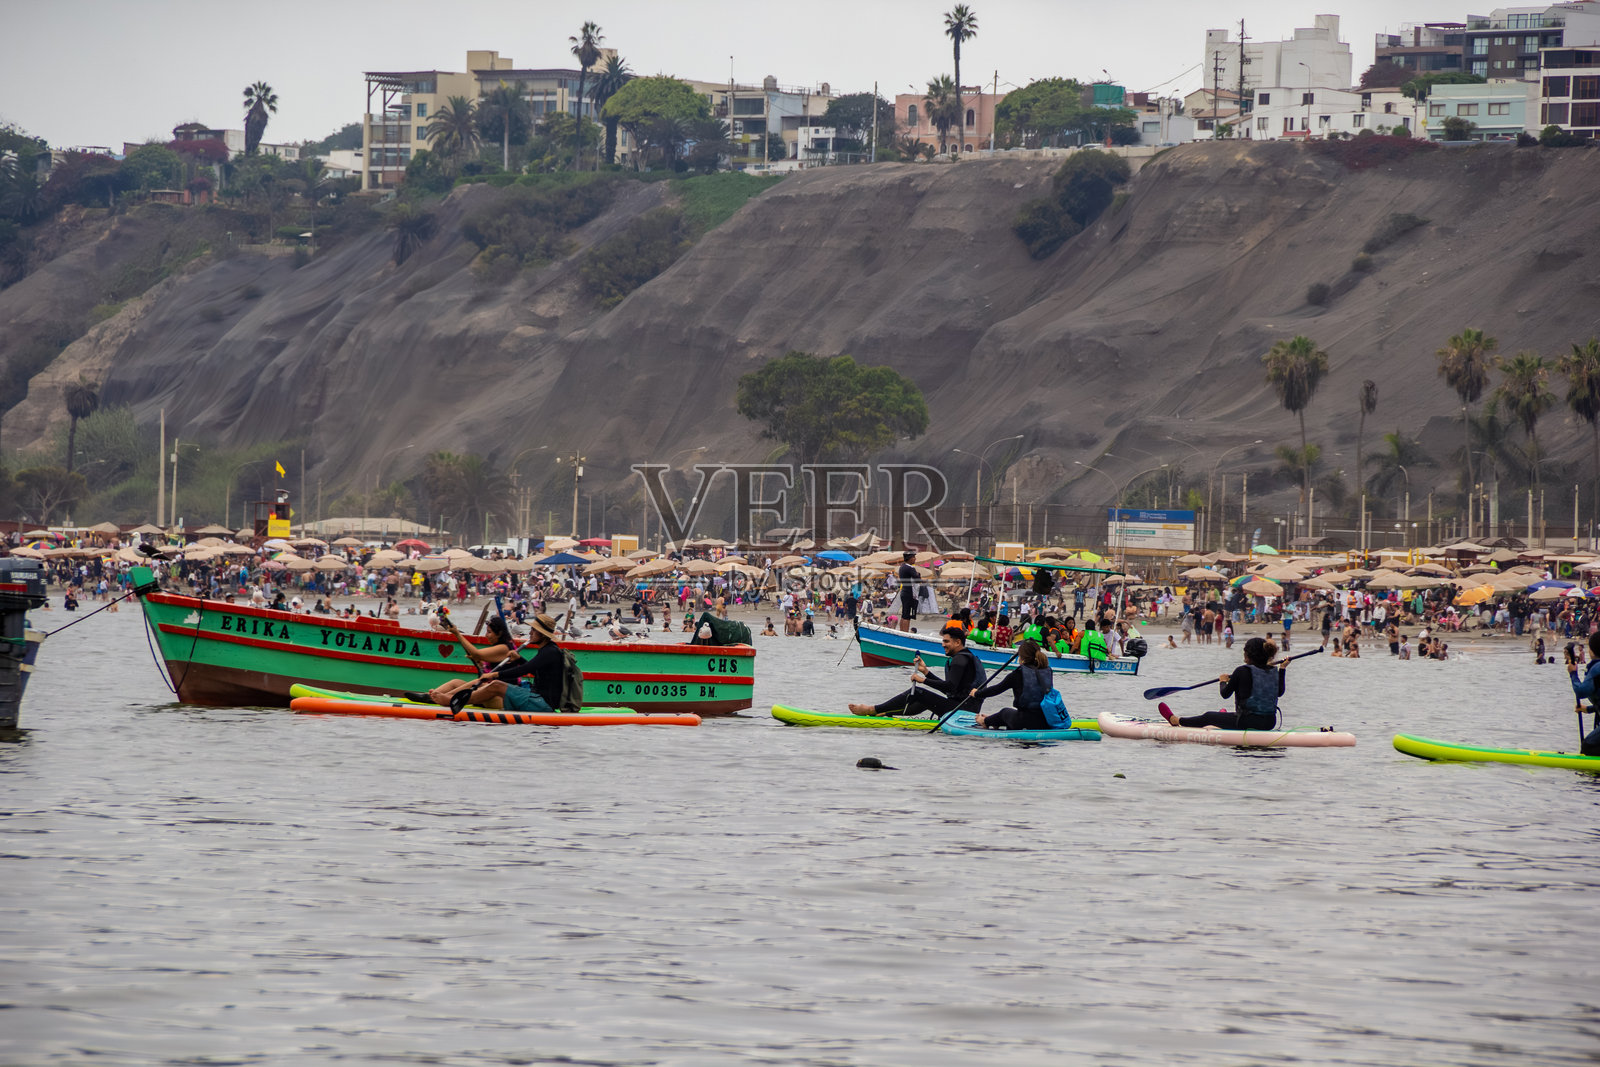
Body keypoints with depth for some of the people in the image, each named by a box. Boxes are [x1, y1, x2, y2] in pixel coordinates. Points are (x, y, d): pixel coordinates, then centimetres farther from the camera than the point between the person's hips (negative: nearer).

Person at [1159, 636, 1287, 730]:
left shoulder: (1242, 671, -15)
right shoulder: (1274, 673, 2)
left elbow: (1225, 694, -5)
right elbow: (1280, 692, 20)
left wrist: (1223, 681, 17)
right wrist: (1282, 669, 29)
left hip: (1247, 722, -6)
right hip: (1270, 723, 6)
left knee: (1208, 717, 17)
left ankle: (1176, 721, 37)